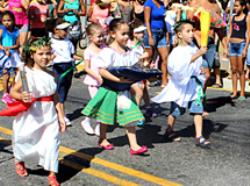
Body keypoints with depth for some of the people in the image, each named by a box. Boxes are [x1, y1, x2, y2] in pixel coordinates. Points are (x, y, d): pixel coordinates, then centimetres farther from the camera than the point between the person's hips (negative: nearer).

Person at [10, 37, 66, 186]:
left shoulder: (52, 75, 2)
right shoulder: (26, 73, -10)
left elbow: (55, 98, 8)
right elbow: (13, 92, -7)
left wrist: (61, 117, 6)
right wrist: (22, 96, -28)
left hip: (49, 115, 2)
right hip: (30, 115, -2)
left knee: (51, 143, -4)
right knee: (24, 141, 16)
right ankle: (19, 162, 47)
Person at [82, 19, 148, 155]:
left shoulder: (129, 52, 3)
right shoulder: (108, 52, -17)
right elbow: (102, 71, -23)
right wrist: (118, 79, -30)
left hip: (125, 89, 5)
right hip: (110, 89, -5)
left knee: (131, 116, -2)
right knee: (106, 116, 15)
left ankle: (134, 146, 0)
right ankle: (102, 139, 37)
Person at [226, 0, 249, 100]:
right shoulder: (232, 18, 11)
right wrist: (226, 46, 10)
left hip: (241, 44, -5)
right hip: (232, 44, 5)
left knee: (240, 70, -2)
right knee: (233, 70, 7)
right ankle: (234, 92, 13)